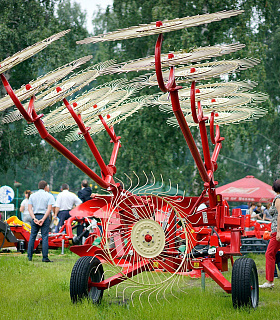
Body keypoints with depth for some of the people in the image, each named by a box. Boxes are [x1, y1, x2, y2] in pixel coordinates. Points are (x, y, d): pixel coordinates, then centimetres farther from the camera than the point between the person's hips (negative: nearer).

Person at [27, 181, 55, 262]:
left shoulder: (32, 196, 11)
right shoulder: (49, 196, 2)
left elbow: (30, 208, 1)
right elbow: (49, 209, -9)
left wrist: (34, 218, -7)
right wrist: (43, 219, -13)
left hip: (35, 216, 3)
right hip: (44, 216, -3)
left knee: (32, 236, 8)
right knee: (45, 237, -2)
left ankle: (29, 256, 6)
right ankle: (45, 257, -5)